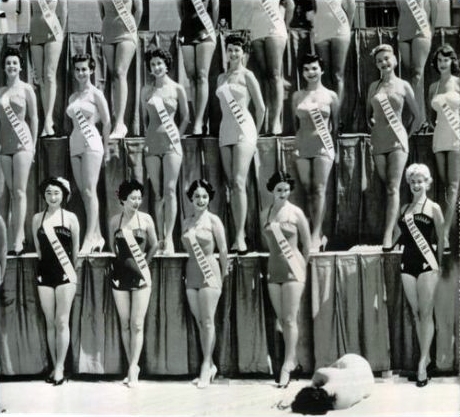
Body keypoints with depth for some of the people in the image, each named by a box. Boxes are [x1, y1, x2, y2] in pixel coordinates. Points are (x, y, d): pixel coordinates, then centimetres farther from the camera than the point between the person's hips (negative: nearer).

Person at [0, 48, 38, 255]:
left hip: (22, 143, -4)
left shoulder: (26, 89, 2)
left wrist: (33, 144, 0)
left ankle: (18, 241, -10)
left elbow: (34, 118, 3)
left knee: (19, 192, -8)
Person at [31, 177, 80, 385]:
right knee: (50, 323, 5)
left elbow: (76, 247, 8)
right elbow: (38, 247, 14)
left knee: (62, 322, -5)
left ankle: (60, 367, -2)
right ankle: (55, 367, 11)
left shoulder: (70, 218, 0)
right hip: (45, 273, 3)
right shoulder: (37, 218, 7)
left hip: (65, 274, -3)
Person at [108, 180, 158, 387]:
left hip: (140, 275, -2)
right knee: (125, 324, 6)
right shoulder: (115, 220, 1)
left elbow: (154, 245, 8)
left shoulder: (146, 219, -3)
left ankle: (133, 369, -1)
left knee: (137, 324, -4)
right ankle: (133, 367, 15)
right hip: (120, 274, 2)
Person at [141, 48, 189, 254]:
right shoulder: (146, 90, 10)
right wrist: (147, 137, 11)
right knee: (157, 193, 2)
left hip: (171, 142, -3)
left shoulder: (177, 89, 3)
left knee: (169, 190, -10)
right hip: (152, 142, 3)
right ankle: (159, 237, 5)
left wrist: (176, 136, 5)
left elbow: (185, 117, 10)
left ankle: (169, 238, -10)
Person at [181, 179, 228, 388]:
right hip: (192, 273, 5)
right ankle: (210, 365, 14)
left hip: (209, 273, -5)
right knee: (200, 322, 6)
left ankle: (206, 365, 2)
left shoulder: (213, 220, -5)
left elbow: (223, 249, 0)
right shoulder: (187, 222, 10)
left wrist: (224, 272, 6)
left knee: (207, 321, -4)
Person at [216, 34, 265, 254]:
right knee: (231, 185, 2)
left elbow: (261, 107, 3)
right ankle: (238, 233, 5)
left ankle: (240, 237, -16)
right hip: (225, 131, 6)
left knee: (239, 183, -14)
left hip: (244, 131, -6)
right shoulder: (221, 78, 16)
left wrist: (256, 133, 8)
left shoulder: (247, 75, 0)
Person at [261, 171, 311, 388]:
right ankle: (294, 360, 17)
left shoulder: (295, 213, -5)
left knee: (290, 320, -7)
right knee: (282, 320, 7)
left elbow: (307, 244, 2)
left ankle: (287, 366, -6)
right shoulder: (265, 214, 6)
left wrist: (302, 266, 9)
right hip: (273, 269, 5)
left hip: (293, 268, -5)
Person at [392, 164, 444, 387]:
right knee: (415, 313, 6)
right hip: (408, 263, 5)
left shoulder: (433, 208, 0)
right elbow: (398, 234, 20)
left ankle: (422, 362, -6)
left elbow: (441, 239, 0)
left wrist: (439, 264, 0)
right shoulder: (404, 208, 14)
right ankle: (425, 356, 13)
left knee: (426, 313, -5)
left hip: (427, 263, -5)